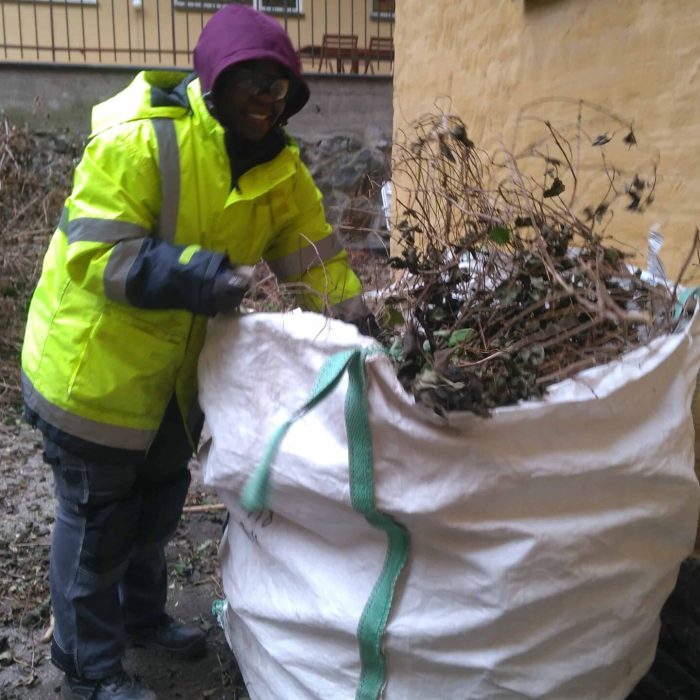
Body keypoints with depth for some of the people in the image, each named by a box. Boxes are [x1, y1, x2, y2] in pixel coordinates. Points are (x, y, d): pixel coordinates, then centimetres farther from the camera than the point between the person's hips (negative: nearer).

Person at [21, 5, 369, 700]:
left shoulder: (278, 165, -2)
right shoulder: (138, 140, -24)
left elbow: (311, 248, -3)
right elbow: (96, 255, -28)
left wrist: (350, 310, -18)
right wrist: (204, 277, -37)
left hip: (178, 369, 7)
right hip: (95, 363, -7)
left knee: (159, 500, 24)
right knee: (96, 518, 7)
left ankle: (142, 616, 49)